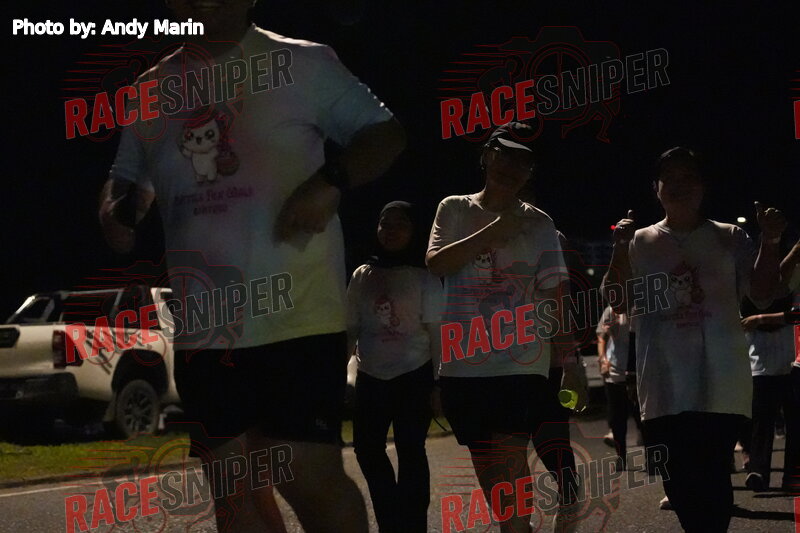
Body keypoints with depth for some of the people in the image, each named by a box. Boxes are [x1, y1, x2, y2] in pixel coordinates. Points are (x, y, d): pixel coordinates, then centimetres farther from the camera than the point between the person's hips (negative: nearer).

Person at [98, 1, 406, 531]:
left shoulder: (304, 64, -1)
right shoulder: (153, 90, 12)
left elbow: (385, 133, 2)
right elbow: (129, 179, 22)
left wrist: (331, 180, -17)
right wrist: (116, 211, -2)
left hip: (296, 316, -5)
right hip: (204, 328, 5)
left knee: (309, 475, -13)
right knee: (233, 488, 10)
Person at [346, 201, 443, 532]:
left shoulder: (424, 278, -2)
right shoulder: (362, 276, 8)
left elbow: (435, 331, -3)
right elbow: (351, 328, 12)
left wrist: (439, 380, -7)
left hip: (413, 375, -4)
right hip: (371, 377, 4)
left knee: (410, 450, -2)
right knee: (367, 449, 5)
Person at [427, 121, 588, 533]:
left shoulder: (537, 223, 8)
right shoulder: (455, 210, 10)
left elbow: (553, 298, 4)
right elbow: (435, 263, -6)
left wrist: (569, 363, -3)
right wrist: (492, 232, -11)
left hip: (522, 364, -1)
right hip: (464, 364, 2)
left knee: (512, 473, -12)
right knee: (487, 472, 5)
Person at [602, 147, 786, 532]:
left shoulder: (729, 238, 7)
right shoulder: (640, 243, 11)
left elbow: (762, 294, 0)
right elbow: (618, 301, 4)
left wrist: (769, 243, -13)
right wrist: (619, 250, -9)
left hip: (719, 382, -2)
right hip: (665, 385, 2)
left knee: (713, 477, -6)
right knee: (677, 479, 4)